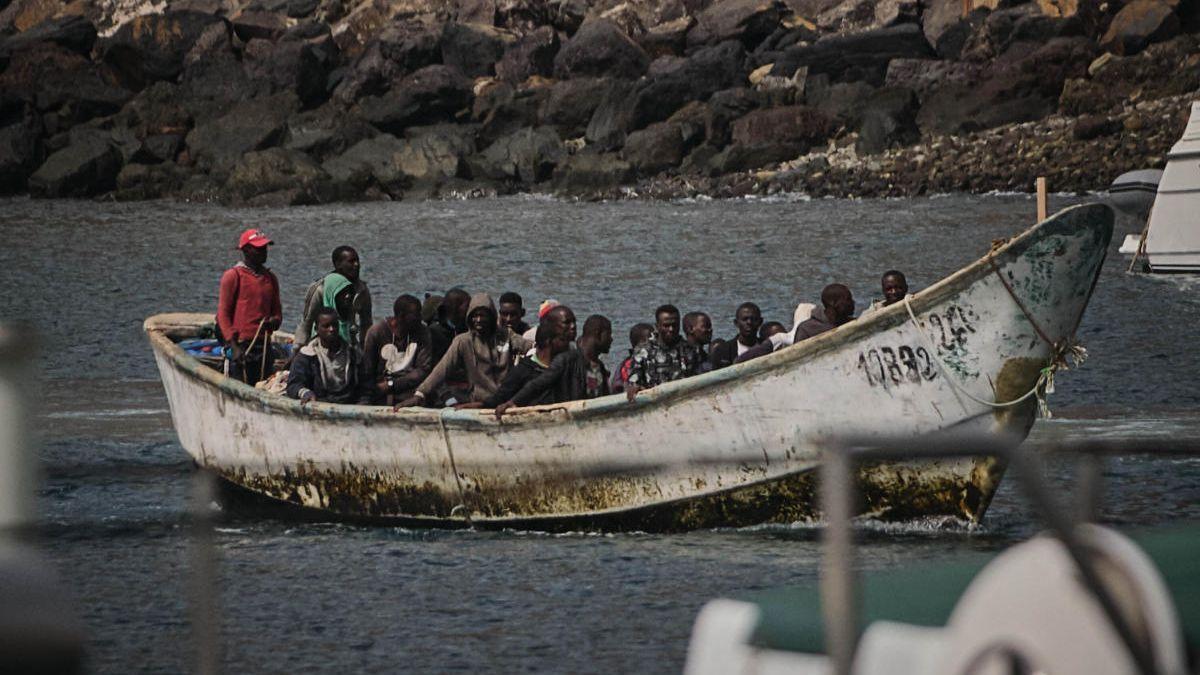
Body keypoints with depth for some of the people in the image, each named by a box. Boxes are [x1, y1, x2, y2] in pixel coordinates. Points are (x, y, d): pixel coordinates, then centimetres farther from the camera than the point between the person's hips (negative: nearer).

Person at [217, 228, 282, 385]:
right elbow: (223, 313, -5)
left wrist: (274, 321, -4)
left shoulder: (270, 278, 16)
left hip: (264, 347, 6)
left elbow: (277, 311, 22)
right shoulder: (233, 276, -2)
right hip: (241, 347, -6)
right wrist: (234, 346, -14)